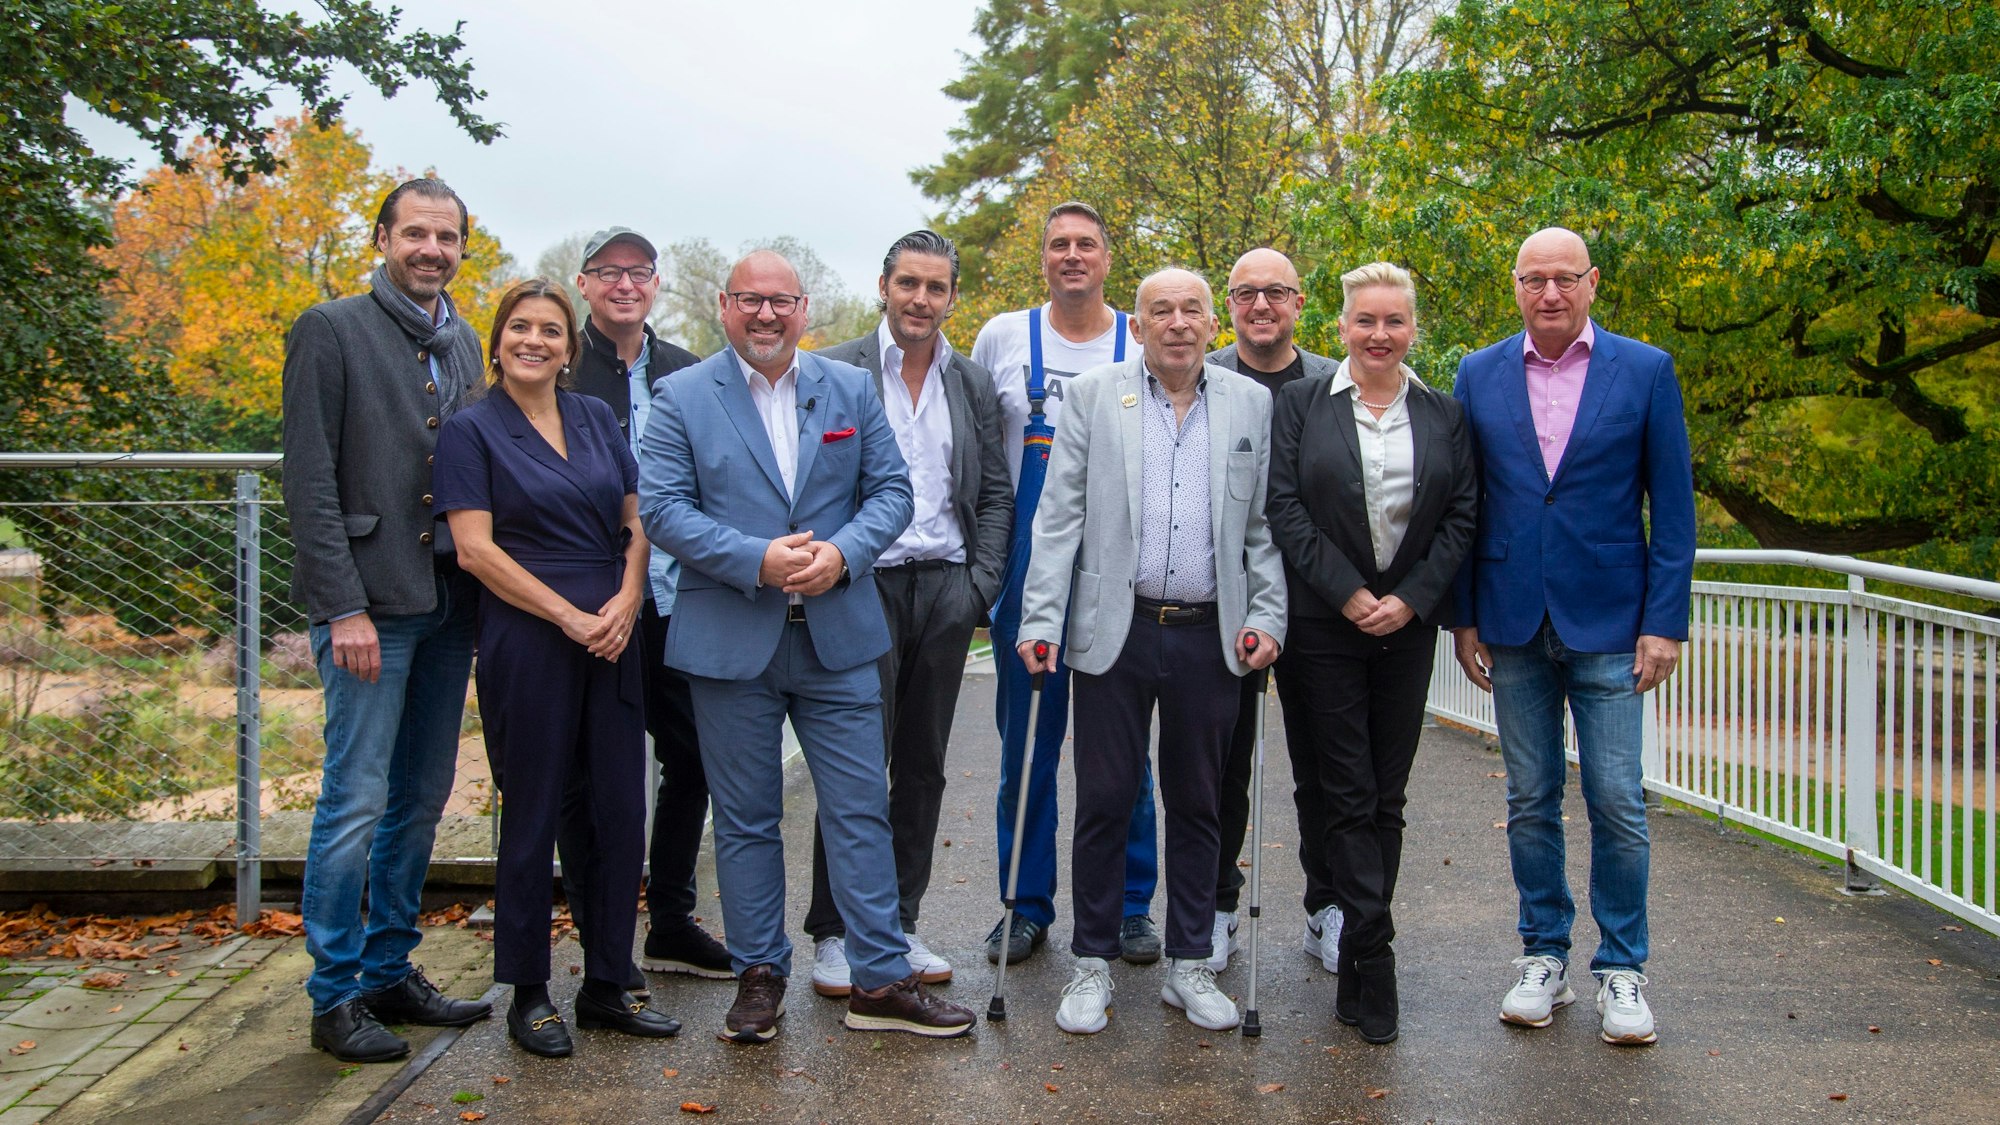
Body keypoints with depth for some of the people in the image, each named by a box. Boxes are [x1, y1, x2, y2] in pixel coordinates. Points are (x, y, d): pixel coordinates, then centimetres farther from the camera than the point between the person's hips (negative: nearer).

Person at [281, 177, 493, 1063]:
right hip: (370, 600, -6)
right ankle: (335, 997, 8)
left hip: (448, 598, 7)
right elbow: (309, 481, -9)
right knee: (357, 800, -4)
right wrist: (344, 606, -16)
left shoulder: (463, 343, 15)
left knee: (423, 796, 11)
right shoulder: (332, 331, -3)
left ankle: (390, 972, 23)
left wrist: (480, 587, 7)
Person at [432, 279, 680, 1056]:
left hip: (613, 635, 5)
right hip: (527, 640, -4)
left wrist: (627, 601, -6)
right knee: (534, 815, 3)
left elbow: (637, 519, 12)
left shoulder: (597, 419, 12)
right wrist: (570, 617, -13)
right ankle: (529, 995, 18)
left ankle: (606, 985, 19)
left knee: (620, 812, 6)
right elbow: (475, 549, -8)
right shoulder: (472, 430, -1)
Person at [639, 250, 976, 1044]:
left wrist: (843, 552, -14)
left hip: (838, 636, 2)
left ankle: (880, 981, 13)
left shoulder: (851, 389, 9)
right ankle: (759, 975, 23)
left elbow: (892, 490, 6)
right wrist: (757, 560, -19)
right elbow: (662, 507, -7)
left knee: (861, 811, 3)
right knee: (746, 819, 9)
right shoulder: (682, 397, 1)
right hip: (729, 641, -1)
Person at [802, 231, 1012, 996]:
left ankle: (900, 923, 21)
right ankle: (835, 932, 12)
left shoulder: (974, 385, 11)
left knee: (923, 766, 10)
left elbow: (995, 494, 12)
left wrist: (979, 587, 1)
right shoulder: (835, 373, -1)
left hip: (946, 591, 4)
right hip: (865, 588, -4)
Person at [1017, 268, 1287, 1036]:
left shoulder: (1252, 404, 8)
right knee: (1104, 800, 3)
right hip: (1116, 630, -1)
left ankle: (1189, 965, 24)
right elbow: (1059, 517, 0)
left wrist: (1267, 617, -1)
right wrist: (1040, 619, -7)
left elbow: (1265, 525, 9)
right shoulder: (1092, 395, 4)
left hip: (1210, 639, 2)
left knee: (1198, 804, 10)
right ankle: (1093, 964, 18)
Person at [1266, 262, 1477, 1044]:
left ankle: (1357, 953, 16)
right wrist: (1348, 594, -12)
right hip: (1324, 622, -2)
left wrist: (1411, 599, -9)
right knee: (1346, 793, -3)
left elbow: (1462, 517, 4)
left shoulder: (1444, 415, 9)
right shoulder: (1301, 404, 2)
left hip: (1408, 624, 3)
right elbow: (1284, 507, -5)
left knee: (1387, 795, 6)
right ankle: (1373, 959, 0)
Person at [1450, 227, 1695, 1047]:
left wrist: (1665, 620, -6)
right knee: (1530, 800, 10)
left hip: (1607, 622, -2)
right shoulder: (1478, 375, 5)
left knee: (1617, 803, 1)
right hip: (1513, 624, 2)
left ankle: (1620, 968, 17)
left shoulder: (1645, 371, 1)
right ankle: (1544, 954, 24)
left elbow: (1673, 507, 0)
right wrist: (1463, 616, 2)